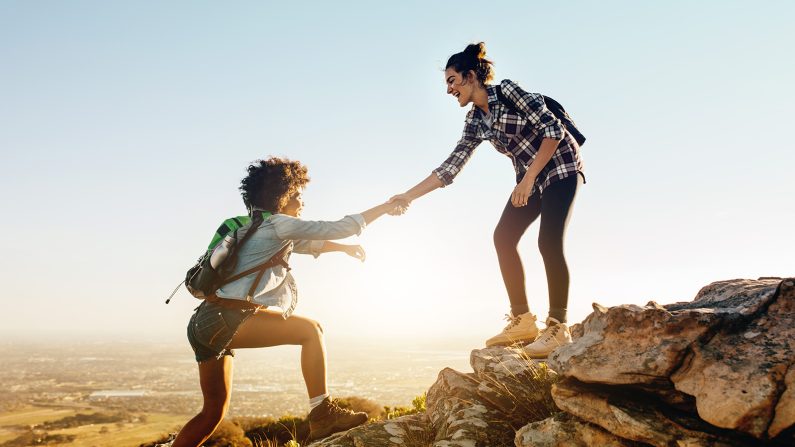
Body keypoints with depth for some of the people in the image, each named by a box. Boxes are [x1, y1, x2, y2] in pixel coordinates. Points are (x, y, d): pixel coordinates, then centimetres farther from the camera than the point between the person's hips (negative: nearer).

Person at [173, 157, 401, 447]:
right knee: (311, 330, -8)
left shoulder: (258, 227, 22)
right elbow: (339, 228, -6)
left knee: (214, 411, 17)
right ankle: (322, 415, -10)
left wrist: (344, 248, 36)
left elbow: (307, 243, 36)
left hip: (206, 324, 10)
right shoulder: (278, 224, -6)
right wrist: (384, 208, 3)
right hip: (228, 318, -10)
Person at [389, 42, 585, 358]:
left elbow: (553, 129, -20)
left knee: (549, 242, -19)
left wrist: (528, 180, -24)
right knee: (503, 237, -3)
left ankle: (558, 329, -13)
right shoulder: (475, 122, 3)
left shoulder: (507, 91, -17)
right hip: (530, 178, 7)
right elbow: (451, 167, 0)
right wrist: (408, 196, -6)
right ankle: (523, 321, 2)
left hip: (559, 166, -7)